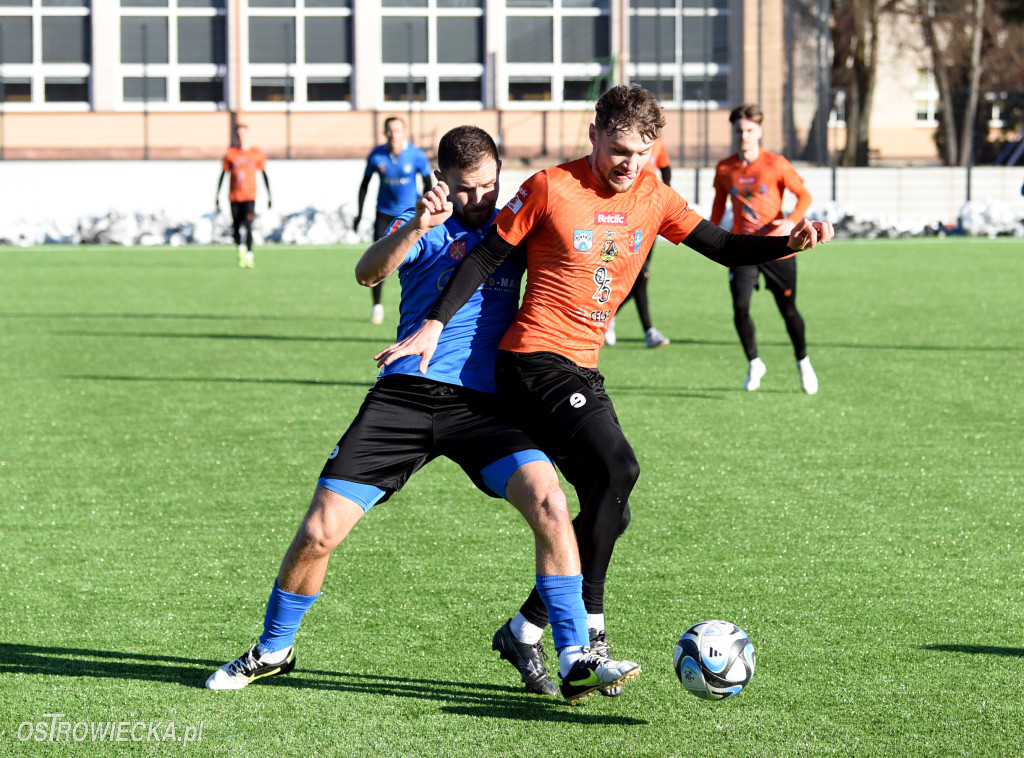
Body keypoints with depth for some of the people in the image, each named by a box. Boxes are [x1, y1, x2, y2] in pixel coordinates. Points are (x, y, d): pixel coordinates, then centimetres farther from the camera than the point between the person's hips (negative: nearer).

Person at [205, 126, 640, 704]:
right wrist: (417, 227, -32)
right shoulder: (427, 228, 5)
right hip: (405, 395, -1)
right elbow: (368, 273, -14)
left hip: (484, 402, 2)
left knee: (550, 505, -22)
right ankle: (273, 651, 20)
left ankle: (576, 659, -14)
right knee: (318, 533, -5)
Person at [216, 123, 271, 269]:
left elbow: (264, 175, 8)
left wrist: (269, 197, 7)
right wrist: (217, 196, 5)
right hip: (234, 196, 2)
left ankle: (249, 255, -8)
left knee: (248, 225, -17)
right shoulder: (230, 154, 1)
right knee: (236, 228, 5)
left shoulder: (256, 154, 0)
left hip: (249, 196, -2)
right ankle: (241, 250, 32)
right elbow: (222, 175, 7)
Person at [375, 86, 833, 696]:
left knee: (608, 506, 6)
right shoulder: (552, 189, -9)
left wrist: (791, 243, -12)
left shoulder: (652, 198, 7)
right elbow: (488, 256, -3)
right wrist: (435, 324, -7)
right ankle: (587, 623, -15)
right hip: (537, 359, -8)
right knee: (617, 466, -23)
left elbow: (723, 247, 4)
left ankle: (531, 625, 15)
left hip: (581, 369, 8)